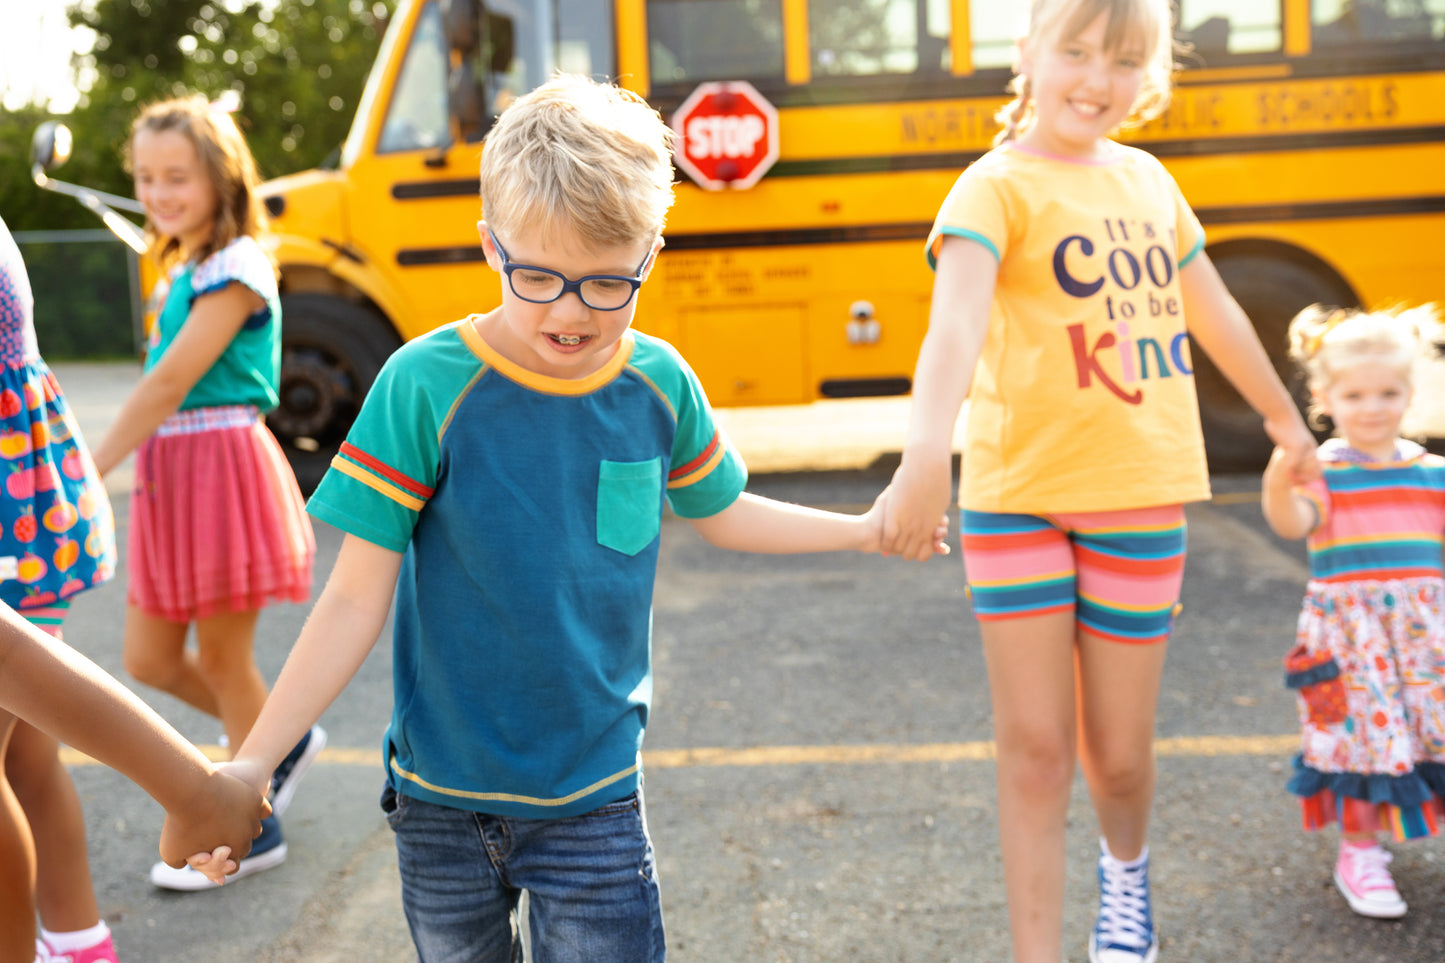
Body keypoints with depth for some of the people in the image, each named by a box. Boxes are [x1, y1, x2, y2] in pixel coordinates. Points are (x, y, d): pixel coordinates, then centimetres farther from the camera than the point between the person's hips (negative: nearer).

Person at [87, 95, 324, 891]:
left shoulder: (234, 270, -13)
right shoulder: (185, 270, 15)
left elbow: (169, 382, -19)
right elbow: (167, 383, 13)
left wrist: (91, 468, -18)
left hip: (223, 468, -9)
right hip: (169, 471, 9)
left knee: (222, 656, 3)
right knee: (148, 659, 12)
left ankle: (254, 828, 21)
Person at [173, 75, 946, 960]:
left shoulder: (660, 383, -7)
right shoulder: (425, 386, -16)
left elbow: (721, 513, 13)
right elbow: (356, 601, -13)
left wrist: (865, 529, 19)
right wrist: (250, 764, -17)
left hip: (595, 798, 1)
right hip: (443, 799, -1)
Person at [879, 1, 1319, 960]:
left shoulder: (1147, 179, 10)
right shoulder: (998, 186, -8)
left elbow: (1215, 314, 23)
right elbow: (957, 322, -27)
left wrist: (1286, 419, 34)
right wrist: (926, 456, -44)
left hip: (1140, 496, 4)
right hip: (1016, 496, -4)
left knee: (1116, 751, 11)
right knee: (1034, 749, -1)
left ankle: (1127, 865, 44)